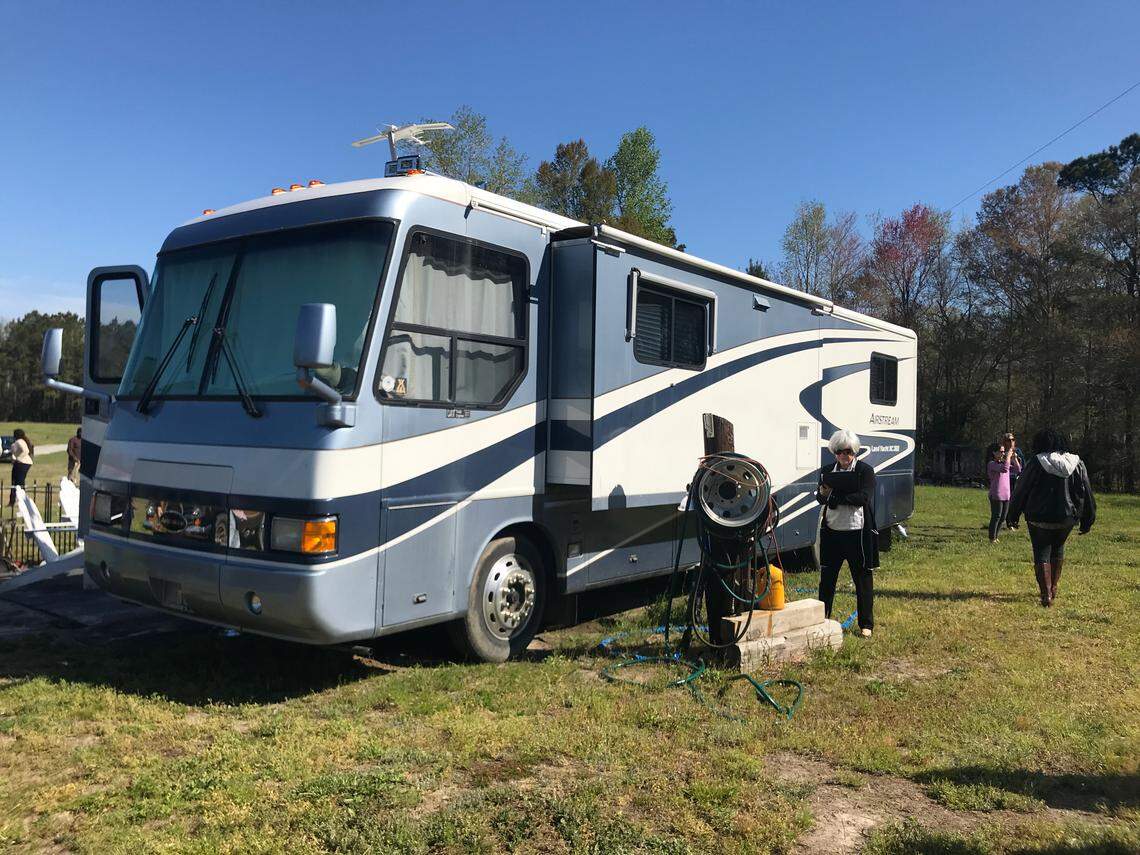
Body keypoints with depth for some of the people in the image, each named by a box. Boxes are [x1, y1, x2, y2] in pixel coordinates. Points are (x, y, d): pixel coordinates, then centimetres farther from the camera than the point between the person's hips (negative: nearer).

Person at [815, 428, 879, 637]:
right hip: (832, 531, 4)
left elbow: (863, 497, -15)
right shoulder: (827, 471, 9)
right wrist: (823, 493, -20)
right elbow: (820, 499, 4)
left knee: (862, 578, 4)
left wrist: (835, 497, -15)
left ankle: (866, 624, 15)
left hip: (857, 531, -4)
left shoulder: (865, 470, -3)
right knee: (827, 577, 9)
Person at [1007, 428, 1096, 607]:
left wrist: (1013, 515, 4)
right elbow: (1086, 493, 5)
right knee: (1058, 548, 24)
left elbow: (1021, 490, -7)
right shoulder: (1077, 463, 2)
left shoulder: (1037, 463, -11)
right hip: (1067, 518, 4)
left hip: (1040, 518, -4)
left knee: (1041, 553, 4)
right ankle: (1053, 587, 31)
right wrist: (1087, 521, 12)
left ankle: (1046, 594, -2)